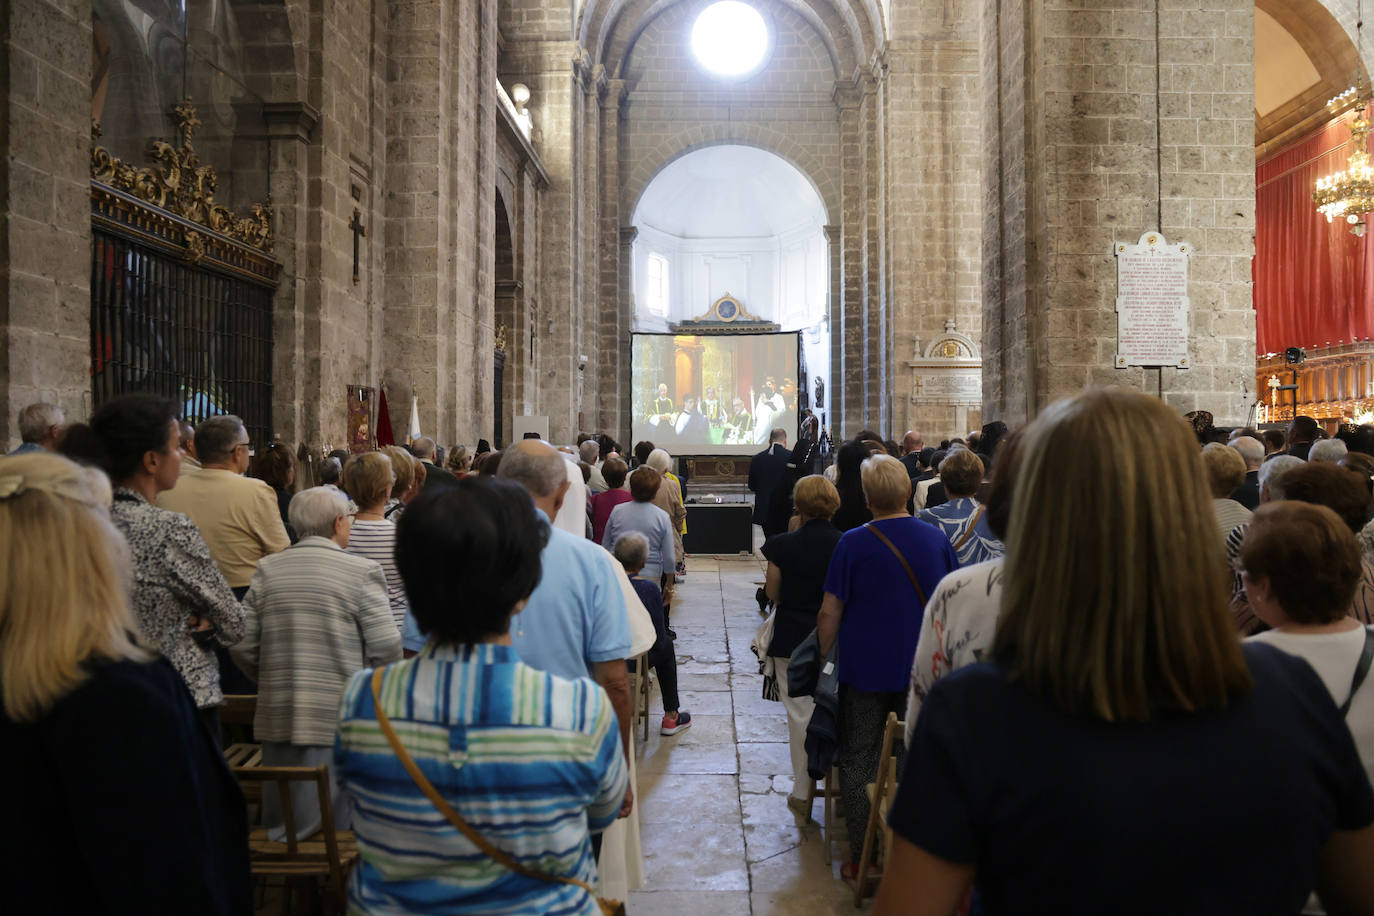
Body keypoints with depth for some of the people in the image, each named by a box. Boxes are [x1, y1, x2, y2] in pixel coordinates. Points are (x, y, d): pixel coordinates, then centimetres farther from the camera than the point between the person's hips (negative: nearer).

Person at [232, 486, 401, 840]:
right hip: (342, 719, -4)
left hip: (277, 716, 4)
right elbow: (386, 647, -12)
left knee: (284, 828, 16)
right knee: (343, 825, 7)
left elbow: (242, 645, 3)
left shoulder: (267, 570, 3)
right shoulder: (362, 572, -9)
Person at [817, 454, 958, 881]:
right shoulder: (936, 538, -3)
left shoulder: (853, 544, -13)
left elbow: (829, 613, -10)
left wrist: (822, 660, 4)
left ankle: (861, 855, 16)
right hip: (922, 670, 3)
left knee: (858, 761, 10)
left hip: (865, 669, -3)